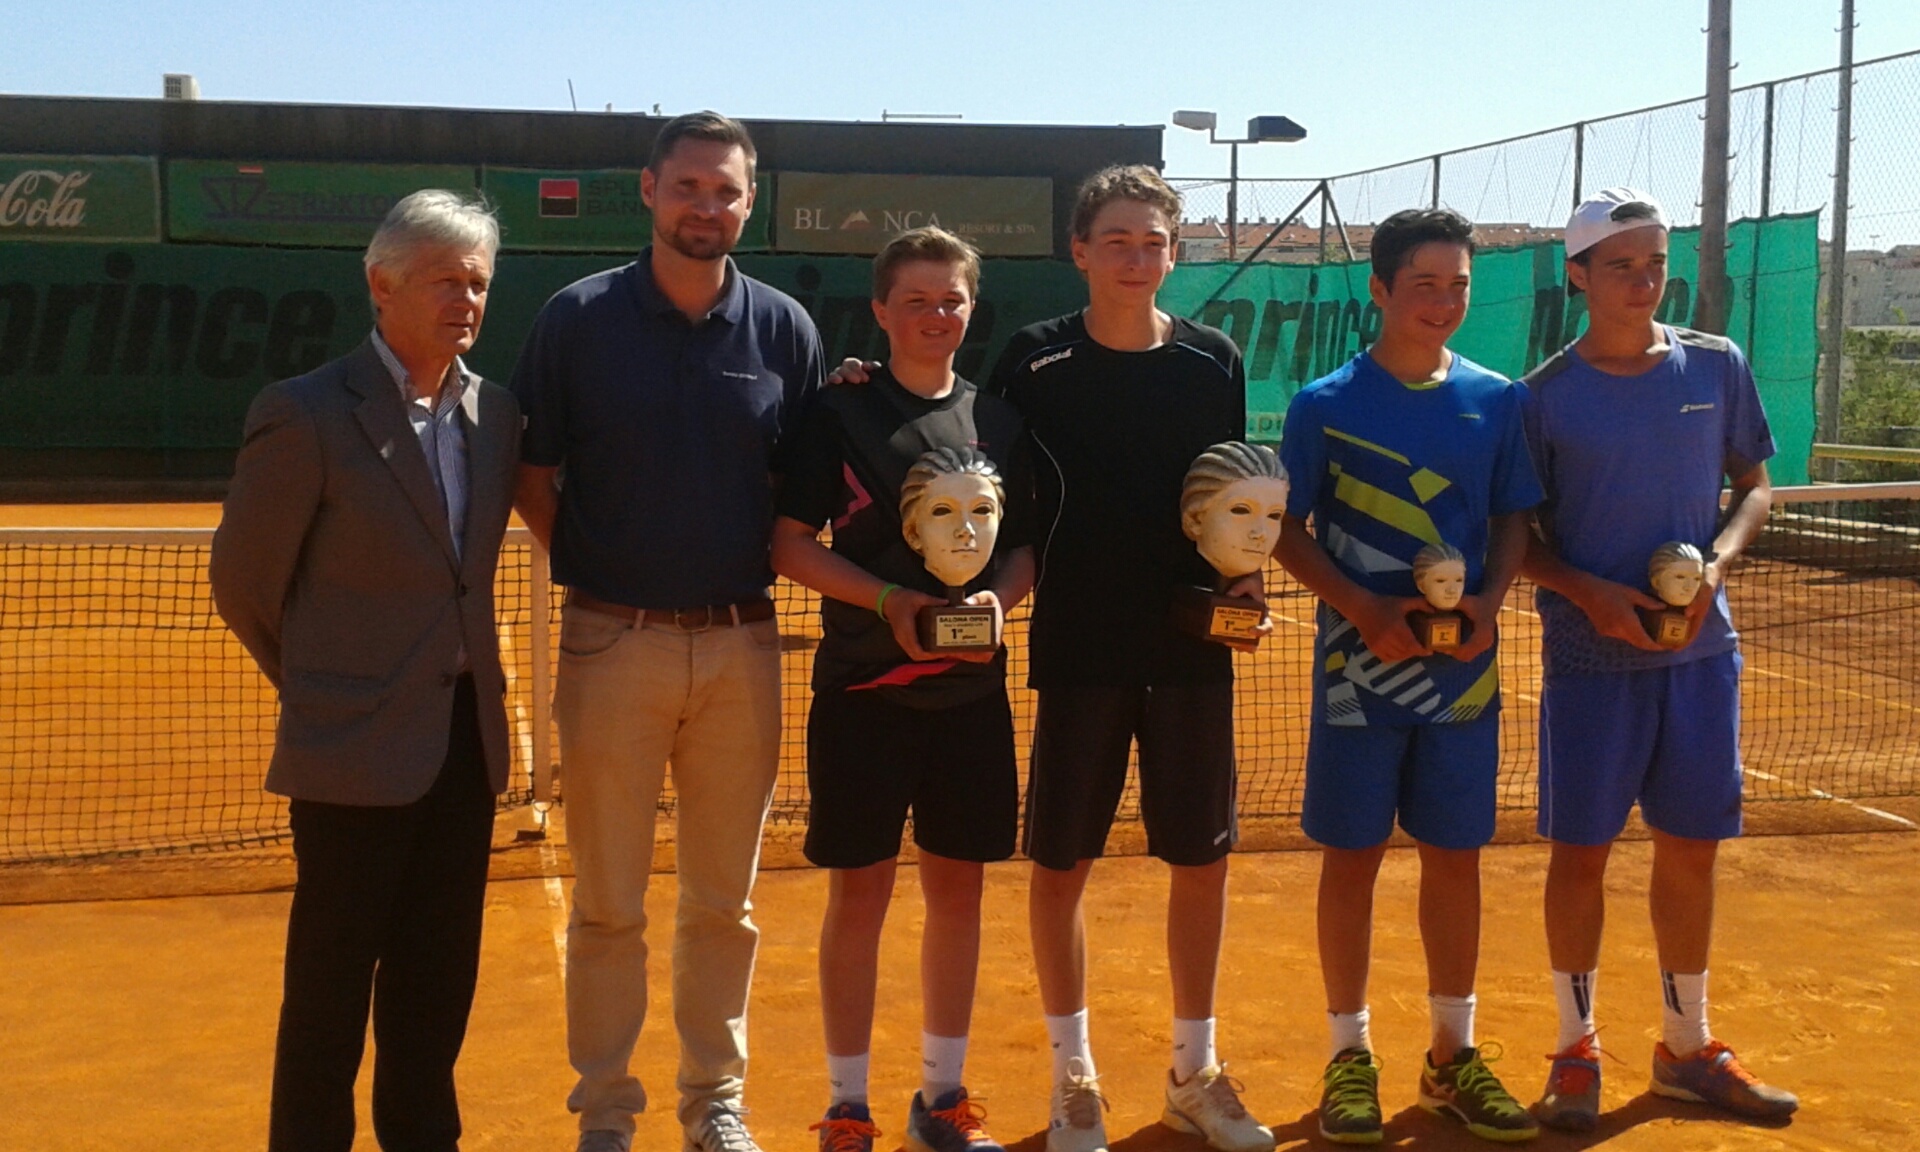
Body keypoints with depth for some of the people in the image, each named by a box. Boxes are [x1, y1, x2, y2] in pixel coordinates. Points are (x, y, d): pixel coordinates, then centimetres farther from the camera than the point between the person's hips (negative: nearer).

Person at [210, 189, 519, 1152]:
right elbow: (244, 582, -1)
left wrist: (466, 677, 13)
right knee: (331, 992, 6)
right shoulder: (305, 415, -11)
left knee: (438, 982, 14)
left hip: (468, 741, 5)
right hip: (355, 750, -5)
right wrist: (320, 686, 10)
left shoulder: (495, 411, 6)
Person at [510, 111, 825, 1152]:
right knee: (608, 902, 6)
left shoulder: (783, 328, 3)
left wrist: (754, 569, -2)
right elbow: (530, 473, 4)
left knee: (723, 900, 11)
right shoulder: (578, 317, -1)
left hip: (741, 645, 2)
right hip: (613, 640, -1)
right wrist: (586, 563, -2)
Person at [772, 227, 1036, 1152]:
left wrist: (996, 597, -10)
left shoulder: (999, 421, 8)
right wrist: (888, 599, -18)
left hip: (971, 691, 4)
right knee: (859, 893, 2)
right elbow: (790, 545, -5)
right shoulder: (839, 414, -2)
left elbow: (1023, 547, 11)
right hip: (864, 690, -3)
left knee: (958, 890, 10)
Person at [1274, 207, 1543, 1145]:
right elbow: (1288, 533, -3)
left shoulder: (1497, 401, 4)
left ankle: (1452, 1055, 25)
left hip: (1463, 673, 3)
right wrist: (1364, 609, -17)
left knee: (1455, 857, 10)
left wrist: (1489, 600, -10)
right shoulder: (1324, 405, -5)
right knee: (1352, 857, 4)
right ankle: (1349, 1057, 18)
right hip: (1358, 671, -3)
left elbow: (1514, 522, 9)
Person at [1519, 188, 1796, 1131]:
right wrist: (1588, 593, -17)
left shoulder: (1717, 368, 2)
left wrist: (1717, 561, -8)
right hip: (1590, 659, -3)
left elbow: (1753, 483, 11)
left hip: (1701, 650, 3)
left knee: (1690, 847, 11)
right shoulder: (1546, 396, -5)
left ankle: (1687, 1048, 27)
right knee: (1581, 850, 3)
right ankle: (1576, 1050, 20)